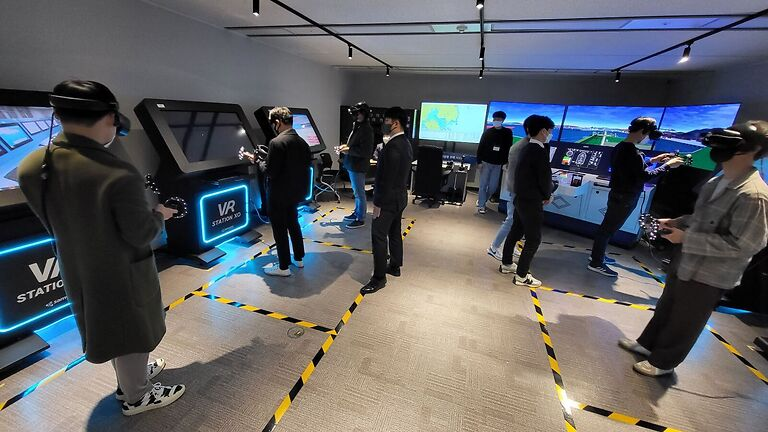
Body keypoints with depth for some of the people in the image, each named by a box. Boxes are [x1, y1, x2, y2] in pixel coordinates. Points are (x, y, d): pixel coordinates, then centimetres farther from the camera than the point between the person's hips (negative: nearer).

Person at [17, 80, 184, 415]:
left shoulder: (30, 167, -8)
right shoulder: (119, 175, -31)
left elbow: (57, 220, 3)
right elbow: (141, 235, -23)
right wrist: (159, 214, -2)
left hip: (77, 272, 7)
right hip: (123, 275, -7)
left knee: (115, 331, 27)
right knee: (133, 335, 15)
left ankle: (129, 378, 49)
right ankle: (136, 396, 37)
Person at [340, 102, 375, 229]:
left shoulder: (366, 129, -18)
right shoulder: (357, 126, 10)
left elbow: (365, 151, -23)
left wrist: (349, 150, -18)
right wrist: (347, 146, 7)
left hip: (358, 166, -10)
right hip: (352, 165, 10)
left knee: (359, 193, -1)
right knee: (356, 191, 20)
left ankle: (360, 219, 10)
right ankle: (357, 212, 35)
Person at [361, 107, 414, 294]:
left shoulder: (393, 146, -22)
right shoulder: (405, 143, 9)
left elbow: (387, 178, -24)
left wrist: (378, 203, -19)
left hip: (388, 200, -10)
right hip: (399, 197, 10)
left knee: (379, 236, -4)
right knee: (394, 233, 19)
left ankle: (379, 278, 5)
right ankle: (395, 266, 34)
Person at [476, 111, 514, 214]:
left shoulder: (507, 132, 4)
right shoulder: (488, 131, 1)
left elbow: (509, 148, 4)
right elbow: (480, 147, -1)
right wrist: (479, 162, -8)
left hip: (498, 164, 2)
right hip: (486, 162, -1)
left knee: (493, 186, 5)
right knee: (483, 185, 0)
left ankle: (482, 200, 28)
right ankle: (481, 205, 8)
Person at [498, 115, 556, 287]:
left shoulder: (528, 149, 9)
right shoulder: (540, 151, -19)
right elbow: (545, 178, -16)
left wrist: (544, 194, 7)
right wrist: (547, 195, 2)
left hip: (521, 198, 9)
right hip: (531, 202, -9)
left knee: (516, 231, 18)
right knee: (533, 239, 1)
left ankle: (506, 264, 32)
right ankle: (521, 276, 9)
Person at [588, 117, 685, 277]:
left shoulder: (620, 147, 7)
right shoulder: (631, 152, -23)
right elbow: (645, 176, -20)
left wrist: (652, 160, 16)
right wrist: (667, 165, -10)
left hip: (619, 195, 9)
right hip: (625, 199, -9)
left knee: (607, 227, 18)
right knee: (608, 229, -2)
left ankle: (597, 255, 32)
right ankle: (596, 263, 8)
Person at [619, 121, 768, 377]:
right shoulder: (717, 182, 2)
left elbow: (744, 244, -26)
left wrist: (687, 237, -25)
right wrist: (676, 222, 0)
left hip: (708, 276, -8)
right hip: (685, 264, 8)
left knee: (684, 322, 12)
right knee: (665, 308, 23)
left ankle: (663, 362, 30)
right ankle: (647, 344, 42)